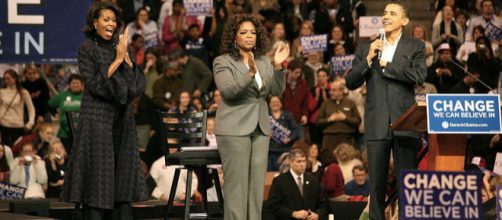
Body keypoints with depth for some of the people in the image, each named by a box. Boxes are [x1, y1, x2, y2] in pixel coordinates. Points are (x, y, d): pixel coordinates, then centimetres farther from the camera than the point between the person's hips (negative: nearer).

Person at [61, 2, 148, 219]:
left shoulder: (119, 47, 13)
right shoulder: (87, 49, -2)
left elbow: (137, 85, 5)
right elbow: (95, 84, -13)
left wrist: (126, 57, -6)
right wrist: (117, 60, -13)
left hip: (122, 120, 6)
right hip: (97, 119, -5)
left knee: (123, 175, 4)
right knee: (97, 175, -6)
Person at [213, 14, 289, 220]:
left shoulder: (264, 62, 13)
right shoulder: (223, 62, -3)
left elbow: (277, 90, 4)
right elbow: (227, 90, -17)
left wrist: (278, 66, -12)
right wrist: (250, 73, -30)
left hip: (260, 129, 5)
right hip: (235, 129, -5)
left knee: (257, 184, 5)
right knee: (236, 184, -6)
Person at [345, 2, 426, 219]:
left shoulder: (415, 46, 8)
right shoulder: (366, 48, 14)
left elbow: (420, 75, -9)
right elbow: (351, 83, 7)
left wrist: (386, 64, -4)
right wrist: (368, 59, -6)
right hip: (377, 125, 2)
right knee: (376, 184, 3)